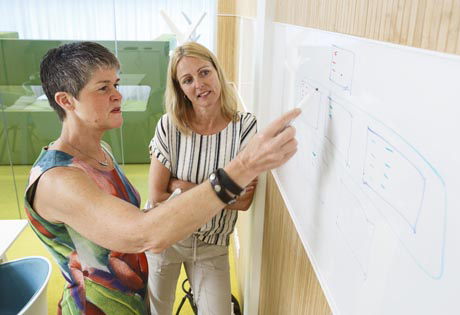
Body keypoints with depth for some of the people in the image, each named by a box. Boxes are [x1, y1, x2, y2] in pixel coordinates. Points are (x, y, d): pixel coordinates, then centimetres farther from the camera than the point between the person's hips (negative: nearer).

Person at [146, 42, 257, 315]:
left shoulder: (246, 126, -15)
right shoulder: (169, 126, -17)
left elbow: (243, 201, -16)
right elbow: (157, 195, -15)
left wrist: (182, 186, -19)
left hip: (213, 243, 0)